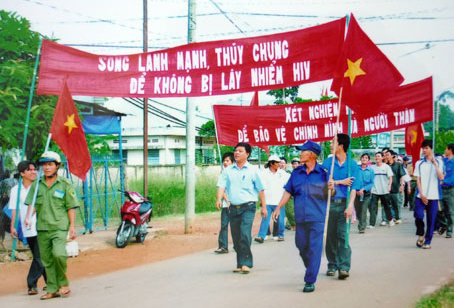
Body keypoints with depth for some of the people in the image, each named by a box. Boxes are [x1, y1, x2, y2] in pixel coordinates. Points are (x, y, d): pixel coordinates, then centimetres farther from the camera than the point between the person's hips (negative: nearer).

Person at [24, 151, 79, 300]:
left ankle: (63, 283, -1)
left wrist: (72, 226, -4)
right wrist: (28, 218, -9)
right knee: (47, 260, 7)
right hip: (42, 228, 4)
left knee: (58, 254, -22)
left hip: (59, 227, -4)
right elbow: (32, 204, 8)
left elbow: (71, 207, 1)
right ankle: (52, 289, 16)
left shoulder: (65, 184, 0)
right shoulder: (36, 184, 8)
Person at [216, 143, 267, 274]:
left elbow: (260, 189, 5)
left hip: (248, 207, -4)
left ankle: (246, 263, -13)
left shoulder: (253, 170, 2)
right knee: (236, 237, 8)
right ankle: (240, 264, 19)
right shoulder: (228, 170, 10)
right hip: (233, 208, 4)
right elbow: (221, 185, 2)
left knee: (245, 234, -19)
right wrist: (219, 199, -17)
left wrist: (264, 206, 3)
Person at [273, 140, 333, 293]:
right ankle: (311, 270, 33)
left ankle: (310, 281, -2)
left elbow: (328, 195, 3)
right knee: (302, 247, 10)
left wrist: (330, 188, -19)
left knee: (314, 249, -6)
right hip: (300, 217, 4)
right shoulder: (296, 172, 9)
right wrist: (278, 208, 9)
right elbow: (288, 192, 14)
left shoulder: (323, 172, -1)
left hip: (317, 218, -4)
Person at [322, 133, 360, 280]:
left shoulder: (352, 164, 1)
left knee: (343, 234, -9)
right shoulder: (328, 162, 7)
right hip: (329, 202, 2)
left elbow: (353, 187, -5)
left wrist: (350, 206, -16)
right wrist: (341, 182, -8)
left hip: (344, 203, -2)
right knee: (330, 235, 5)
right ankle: (332, 265, 15)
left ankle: (344, 267, -9)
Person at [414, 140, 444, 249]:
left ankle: (428, 240, 13)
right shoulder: (419, 163, 7)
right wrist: (421, 195, -6)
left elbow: (441, 177, -10)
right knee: (418, 216, -11)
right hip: (421, 196, 1)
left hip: (433, 196, -1)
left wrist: (435, 164, -15)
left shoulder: (438, 162, 3)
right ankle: (420, 235, 14)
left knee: (431, 219, 1)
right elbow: (418, 180, 3)